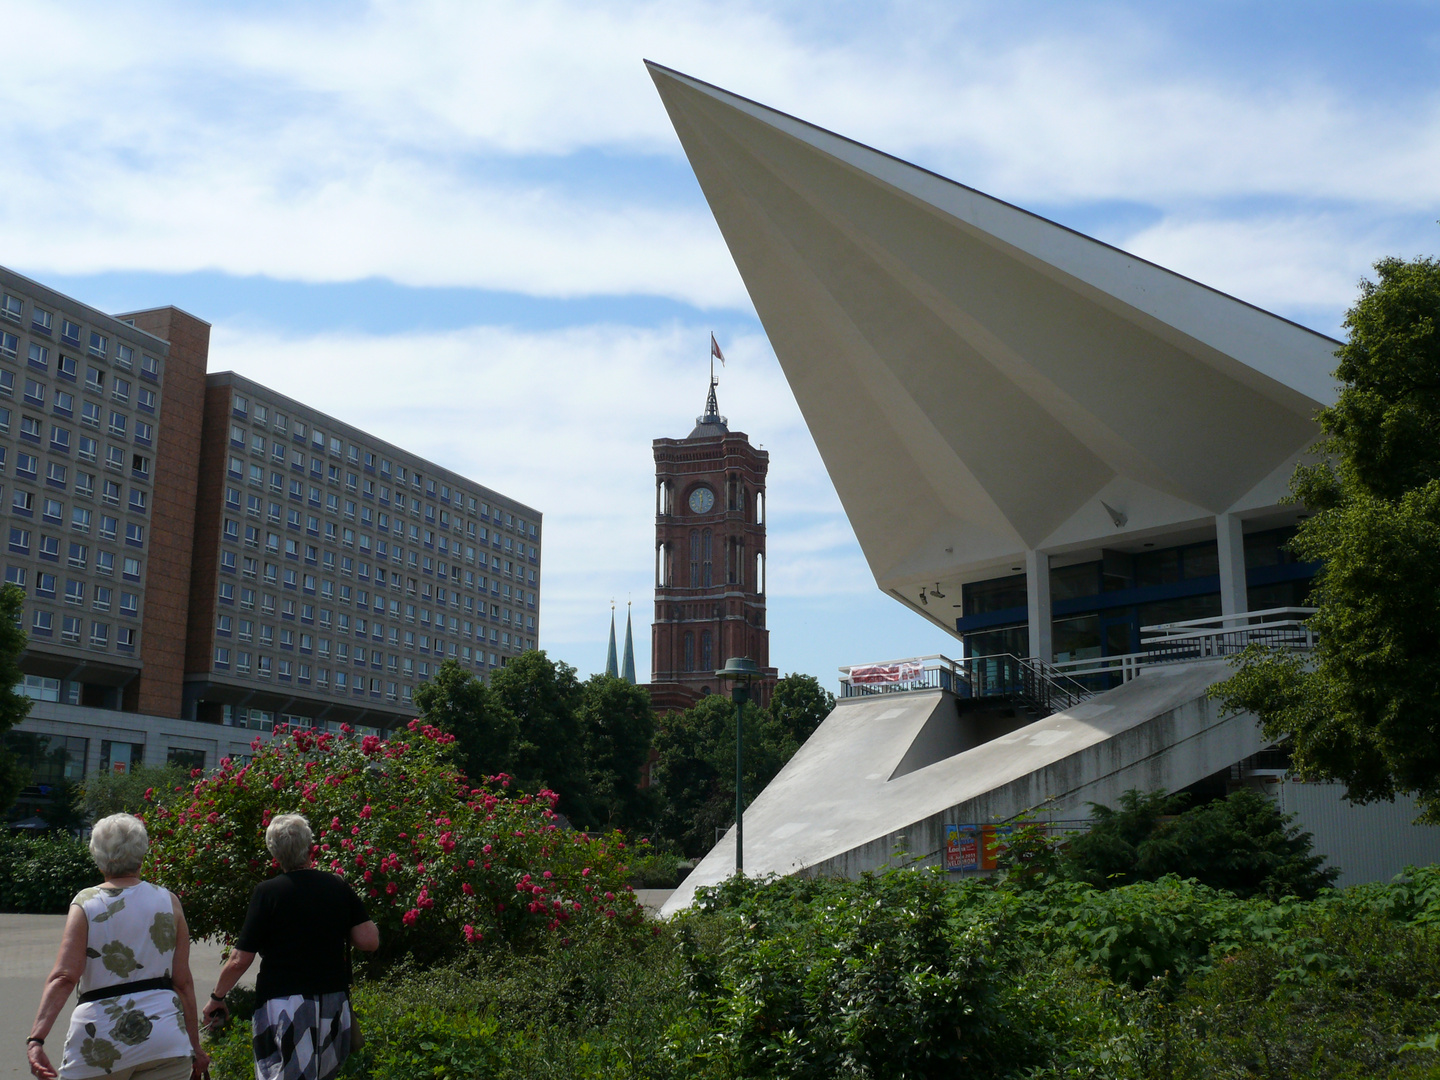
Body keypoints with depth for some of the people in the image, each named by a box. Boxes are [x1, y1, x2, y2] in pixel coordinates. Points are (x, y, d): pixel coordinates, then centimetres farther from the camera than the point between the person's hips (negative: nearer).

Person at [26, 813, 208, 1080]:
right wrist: (194, 1046, 9)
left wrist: (36, 1038, -16)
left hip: (97, 1045, -1)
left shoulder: (85, 903, -1)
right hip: (164, 1036, 1)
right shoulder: (168, 901, 3)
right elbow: (183, 981, 2)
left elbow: (64, 977, -13)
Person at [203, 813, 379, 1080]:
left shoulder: (268, 893, -8)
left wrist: (216, 998, 8)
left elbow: (240, 960, -8)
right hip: (333, 1005, 4)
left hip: (284, 1005, -4)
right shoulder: (338, 888, 2)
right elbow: (370, 941, -2)